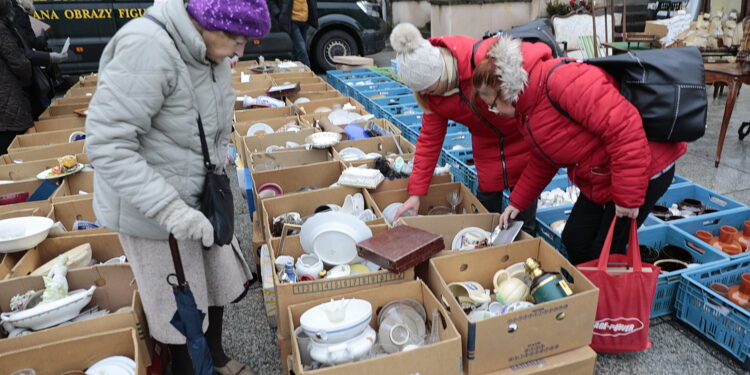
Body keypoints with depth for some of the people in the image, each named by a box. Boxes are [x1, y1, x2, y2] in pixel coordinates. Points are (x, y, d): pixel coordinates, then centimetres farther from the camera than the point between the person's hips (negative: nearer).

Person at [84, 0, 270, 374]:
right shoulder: (148, 48, -26)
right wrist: (169, 207, -33)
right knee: (179, 306, 9)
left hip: (199, 198, 8)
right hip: (151, 208, -8)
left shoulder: (209, 53, 1)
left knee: (219, 282, 20)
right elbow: (106, 142, -28)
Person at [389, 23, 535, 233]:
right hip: (486, 143, 4)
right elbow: (430, 138, -9)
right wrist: (415, 193, -11)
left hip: (523, 136, -4)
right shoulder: (430, 92, -15)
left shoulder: (484, 58, -34)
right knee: (487, 200, 7)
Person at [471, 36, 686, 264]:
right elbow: (542, 162, 16)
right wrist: (517, 202, 13)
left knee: (605, 253, -2)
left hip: (643, 173, -9)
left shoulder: (561, 80, -29)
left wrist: (628, 196, -28)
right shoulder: (526, 110, 4)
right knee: (574, 241, 11)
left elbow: (623, 126, -33)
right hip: (599, 180, 9)